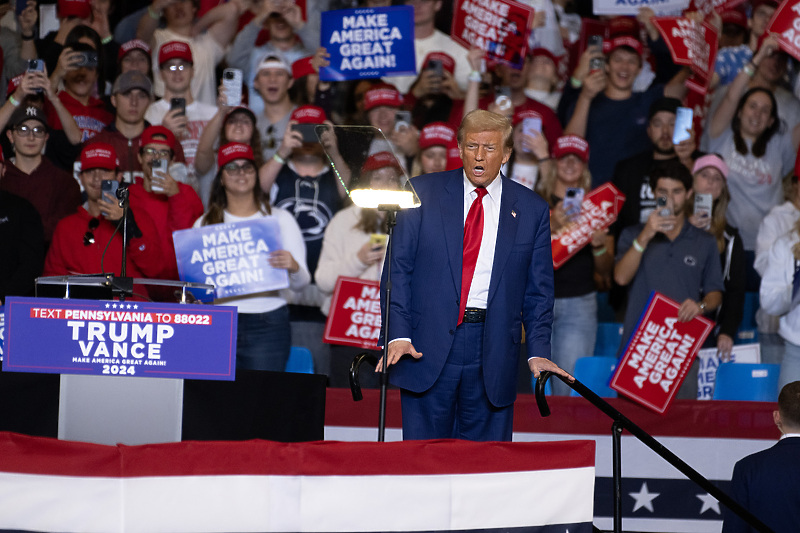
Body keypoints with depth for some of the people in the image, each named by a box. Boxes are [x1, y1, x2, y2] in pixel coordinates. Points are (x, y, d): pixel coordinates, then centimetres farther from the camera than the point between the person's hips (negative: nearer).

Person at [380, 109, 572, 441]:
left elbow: (538, 289, 10)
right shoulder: (424, 193, 5)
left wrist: (538, 351, -3)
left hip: (493, 353, 1)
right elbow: (398, 268, 2)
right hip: (427, 348, -1)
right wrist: (397, 335, -10)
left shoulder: (531, 210, 8)